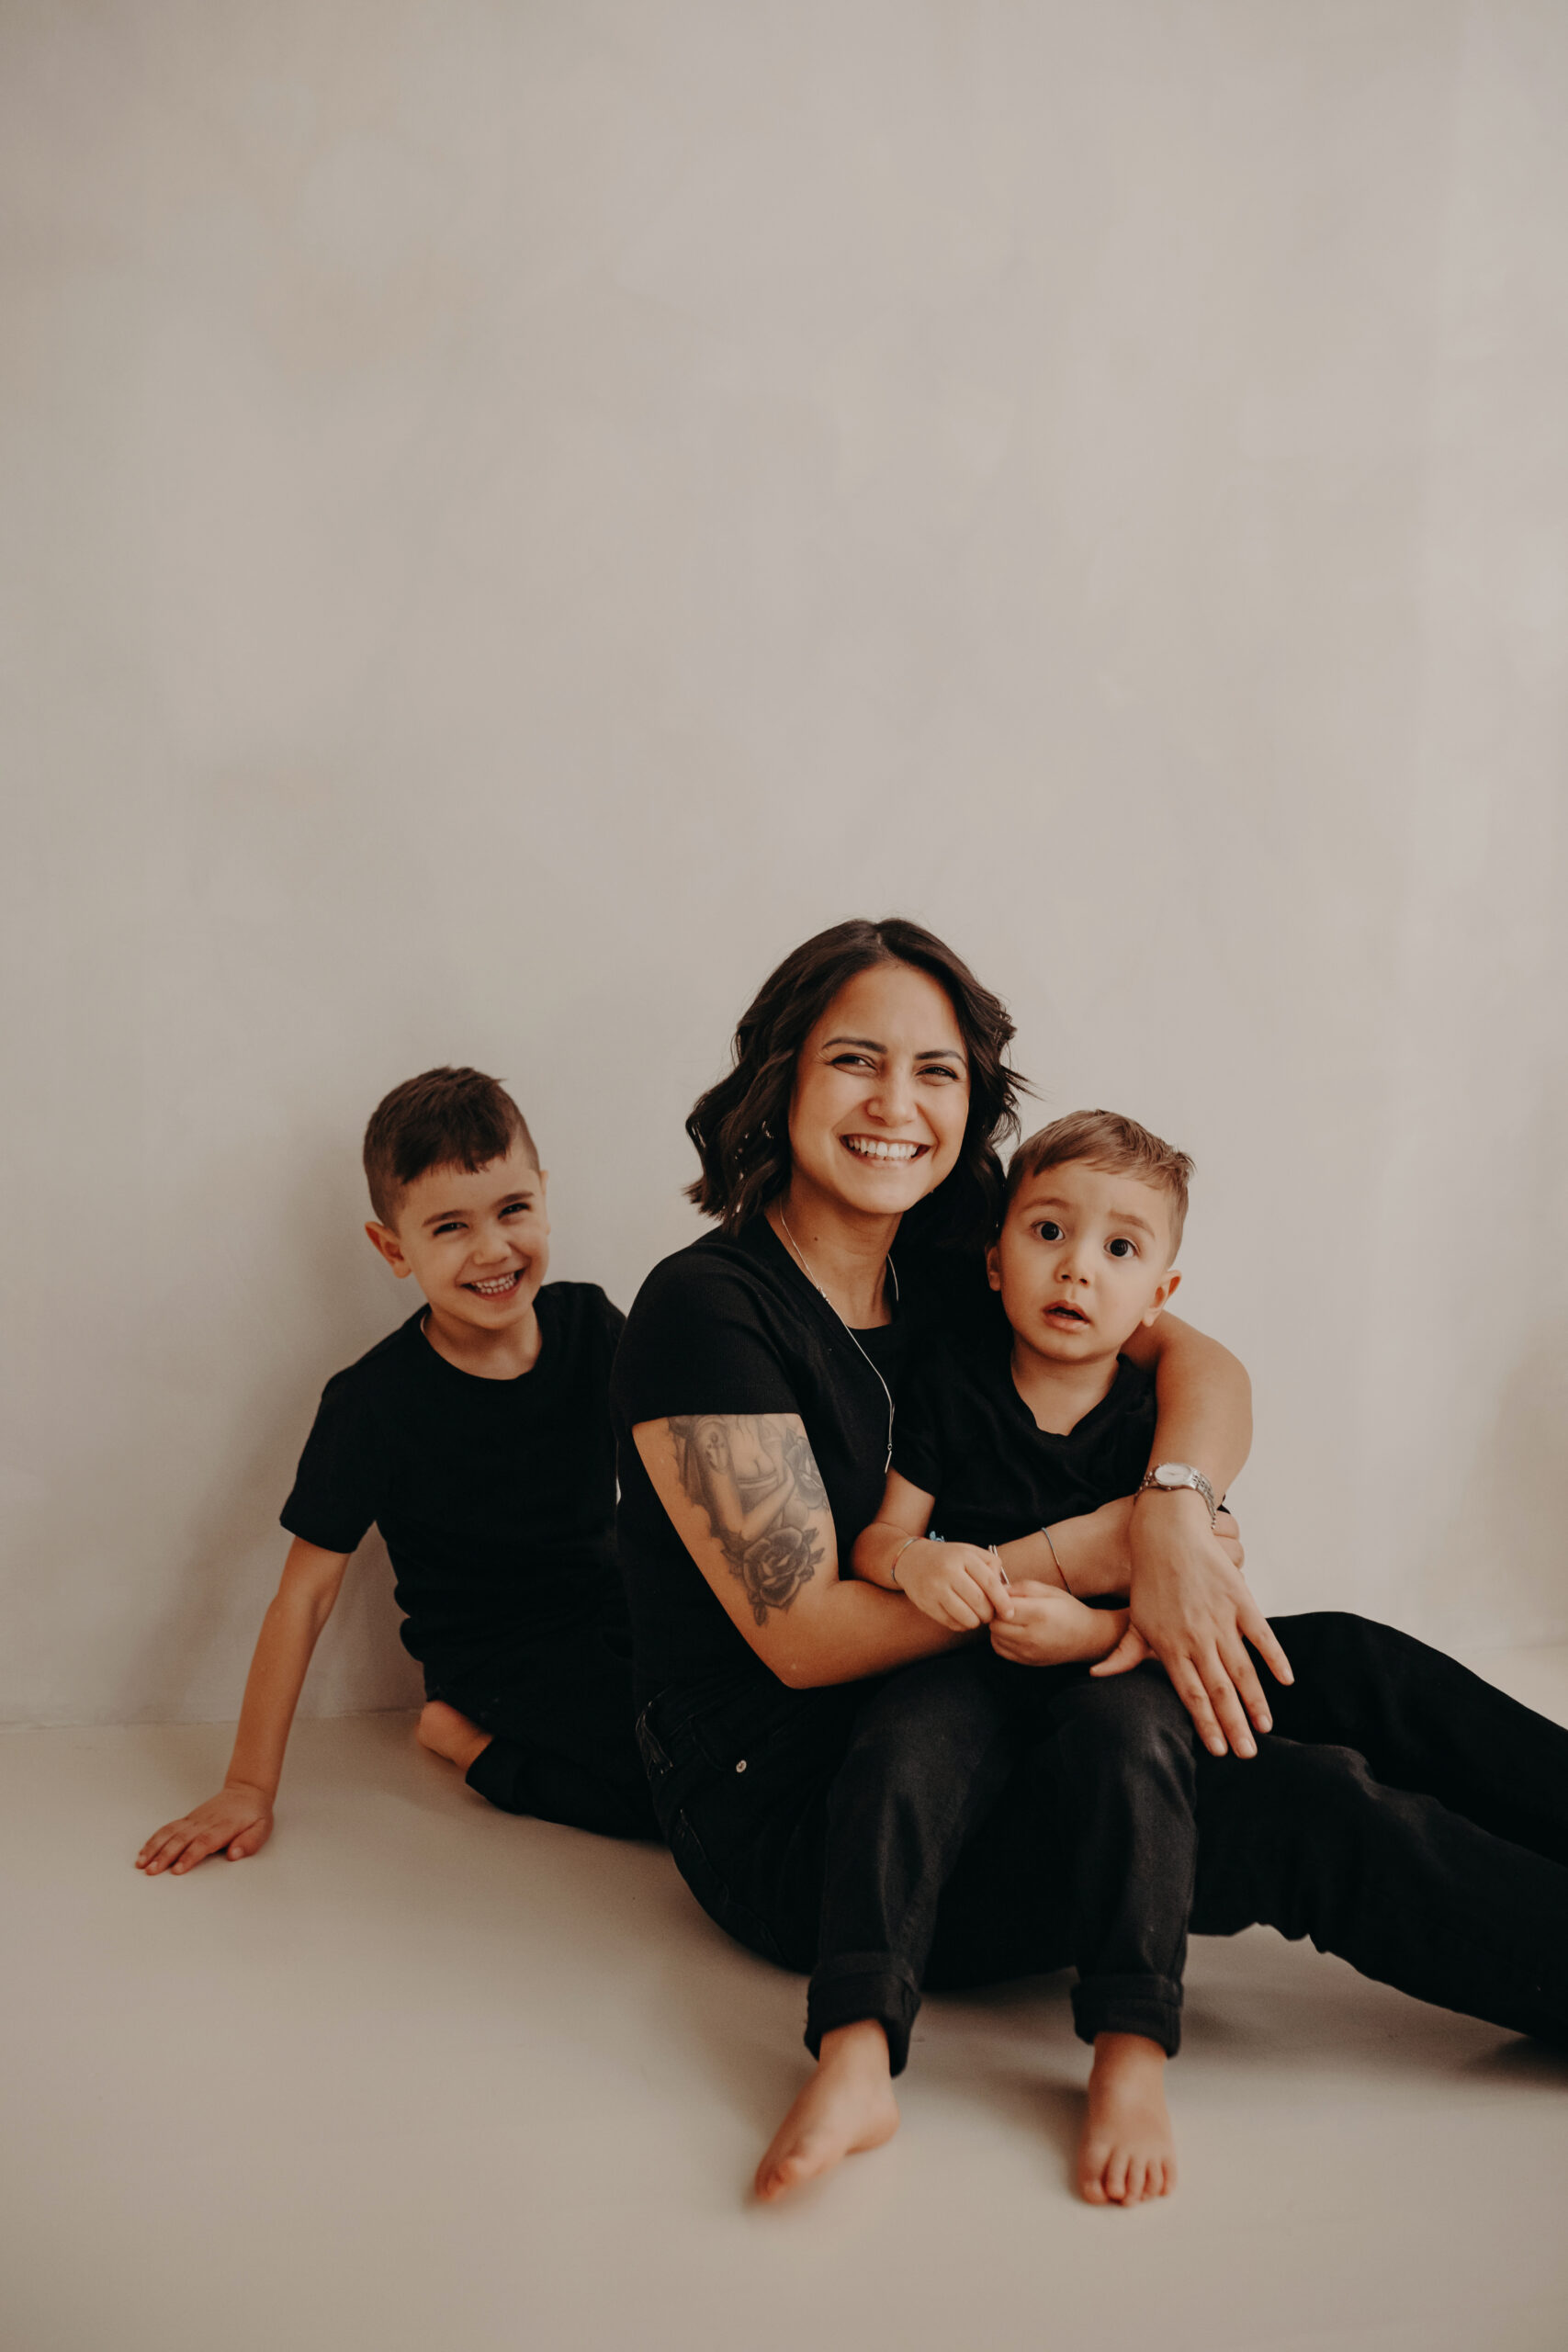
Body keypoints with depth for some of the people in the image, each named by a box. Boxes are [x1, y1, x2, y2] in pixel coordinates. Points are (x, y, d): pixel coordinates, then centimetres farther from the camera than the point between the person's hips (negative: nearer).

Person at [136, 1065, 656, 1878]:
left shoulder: (590, 1324, -4)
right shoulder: (371, 1404, -15)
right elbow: (305, 1593, -12)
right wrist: (248, 1787, -13)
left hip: (613, 1612, 5)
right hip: (496, 1656, -5)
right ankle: (463, 1736, -2)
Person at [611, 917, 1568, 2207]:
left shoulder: (948, 1264, 6)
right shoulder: (707, 1306, -16)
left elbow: (1202, 1361, -1)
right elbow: (806, 1635, -19)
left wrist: (1175, 1513, -23)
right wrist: (1102, 1544, -17)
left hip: (937, 1755, 7)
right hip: (785, 1820, -7)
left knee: (1348, 1669, -9)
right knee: (1303, 1810, -19)